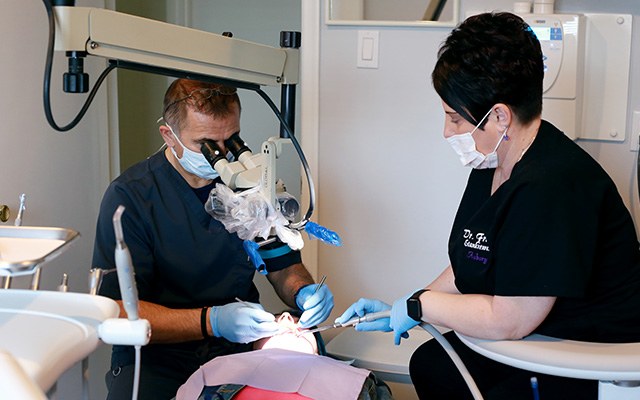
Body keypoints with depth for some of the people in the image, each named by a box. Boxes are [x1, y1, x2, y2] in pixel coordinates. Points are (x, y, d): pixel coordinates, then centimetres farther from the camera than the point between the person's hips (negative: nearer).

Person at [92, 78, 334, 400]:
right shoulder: (129, 195, -10)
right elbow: (119, 311, -14)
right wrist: (212, 322, -25)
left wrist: (304, 293, -9)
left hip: (239, 346, 3)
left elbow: (284, 266, 14)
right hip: (156, 356, -2)